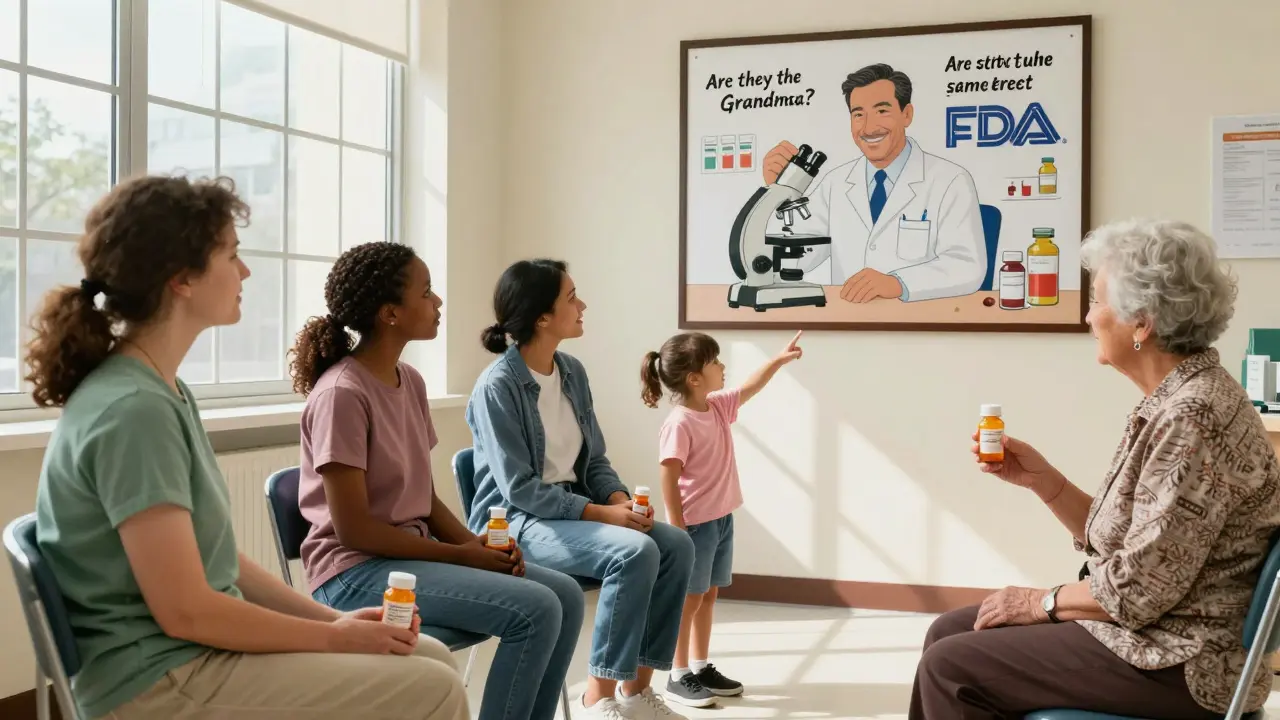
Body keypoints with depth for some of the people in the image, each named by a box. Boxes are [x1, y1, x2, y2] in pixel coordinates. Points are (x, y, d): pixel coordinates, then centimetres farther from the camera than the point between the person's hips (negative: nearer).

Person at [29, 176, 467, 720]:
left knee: (431, 658, 10)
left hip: (202, 648, 10)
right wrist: (333, 637, -12)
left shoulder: (164, 392, 10)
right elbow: (185, 611, -23)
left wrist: (332, 618, 4)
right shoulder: (134, 410, -22)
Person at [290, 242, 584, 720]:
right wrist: (461, 555, -15)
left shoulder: (411, 381, 8)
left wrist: (476, 544, -6)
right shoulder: (342, 394, -18)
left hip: (415, 552, 8)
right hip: (357, 571, -8)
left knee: (565, 595, -2)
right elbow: (353, 529, -19)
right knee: (534, 609, -21)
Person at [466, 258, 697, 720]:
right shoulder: (497, 387, -17)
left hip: (573, 507, 8)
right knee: (635, 551, -29)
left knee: (677, 545, -12)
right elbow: (519, 489, -21)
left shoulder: (573, 372, 6)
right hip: (518, 521, -8)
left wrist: (620, 499, -10)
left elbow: (594, 459, 11)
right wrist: (602, 513, -22)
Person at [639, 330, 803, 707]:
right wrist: (678, 530, -20)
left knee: (709, 595, 15)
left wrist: (779, 359, 16)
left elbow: (749, 388, 22)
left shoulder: (718, 407, 4)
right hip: (696, 525, -8)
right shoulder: (679, 424, -21)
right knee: (690, 599, 1)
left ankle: (702, 668, 26)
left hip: (722, 520, 8)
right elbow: (669, 481, -21)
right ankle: (679, 677, 12)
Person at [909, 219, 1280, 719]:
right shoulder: (1176, 400, 7)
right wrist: (1041, 479, -1)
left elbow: (1139, 589, -25)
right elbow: (1111, 538, 10)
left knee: (950, 668, -8)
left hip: (1175, 666, -9)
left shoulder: (1193, 417, -24)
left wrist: (1044, 602, -10)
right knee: (947, 634, 11)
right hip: (1147, 630, 10)